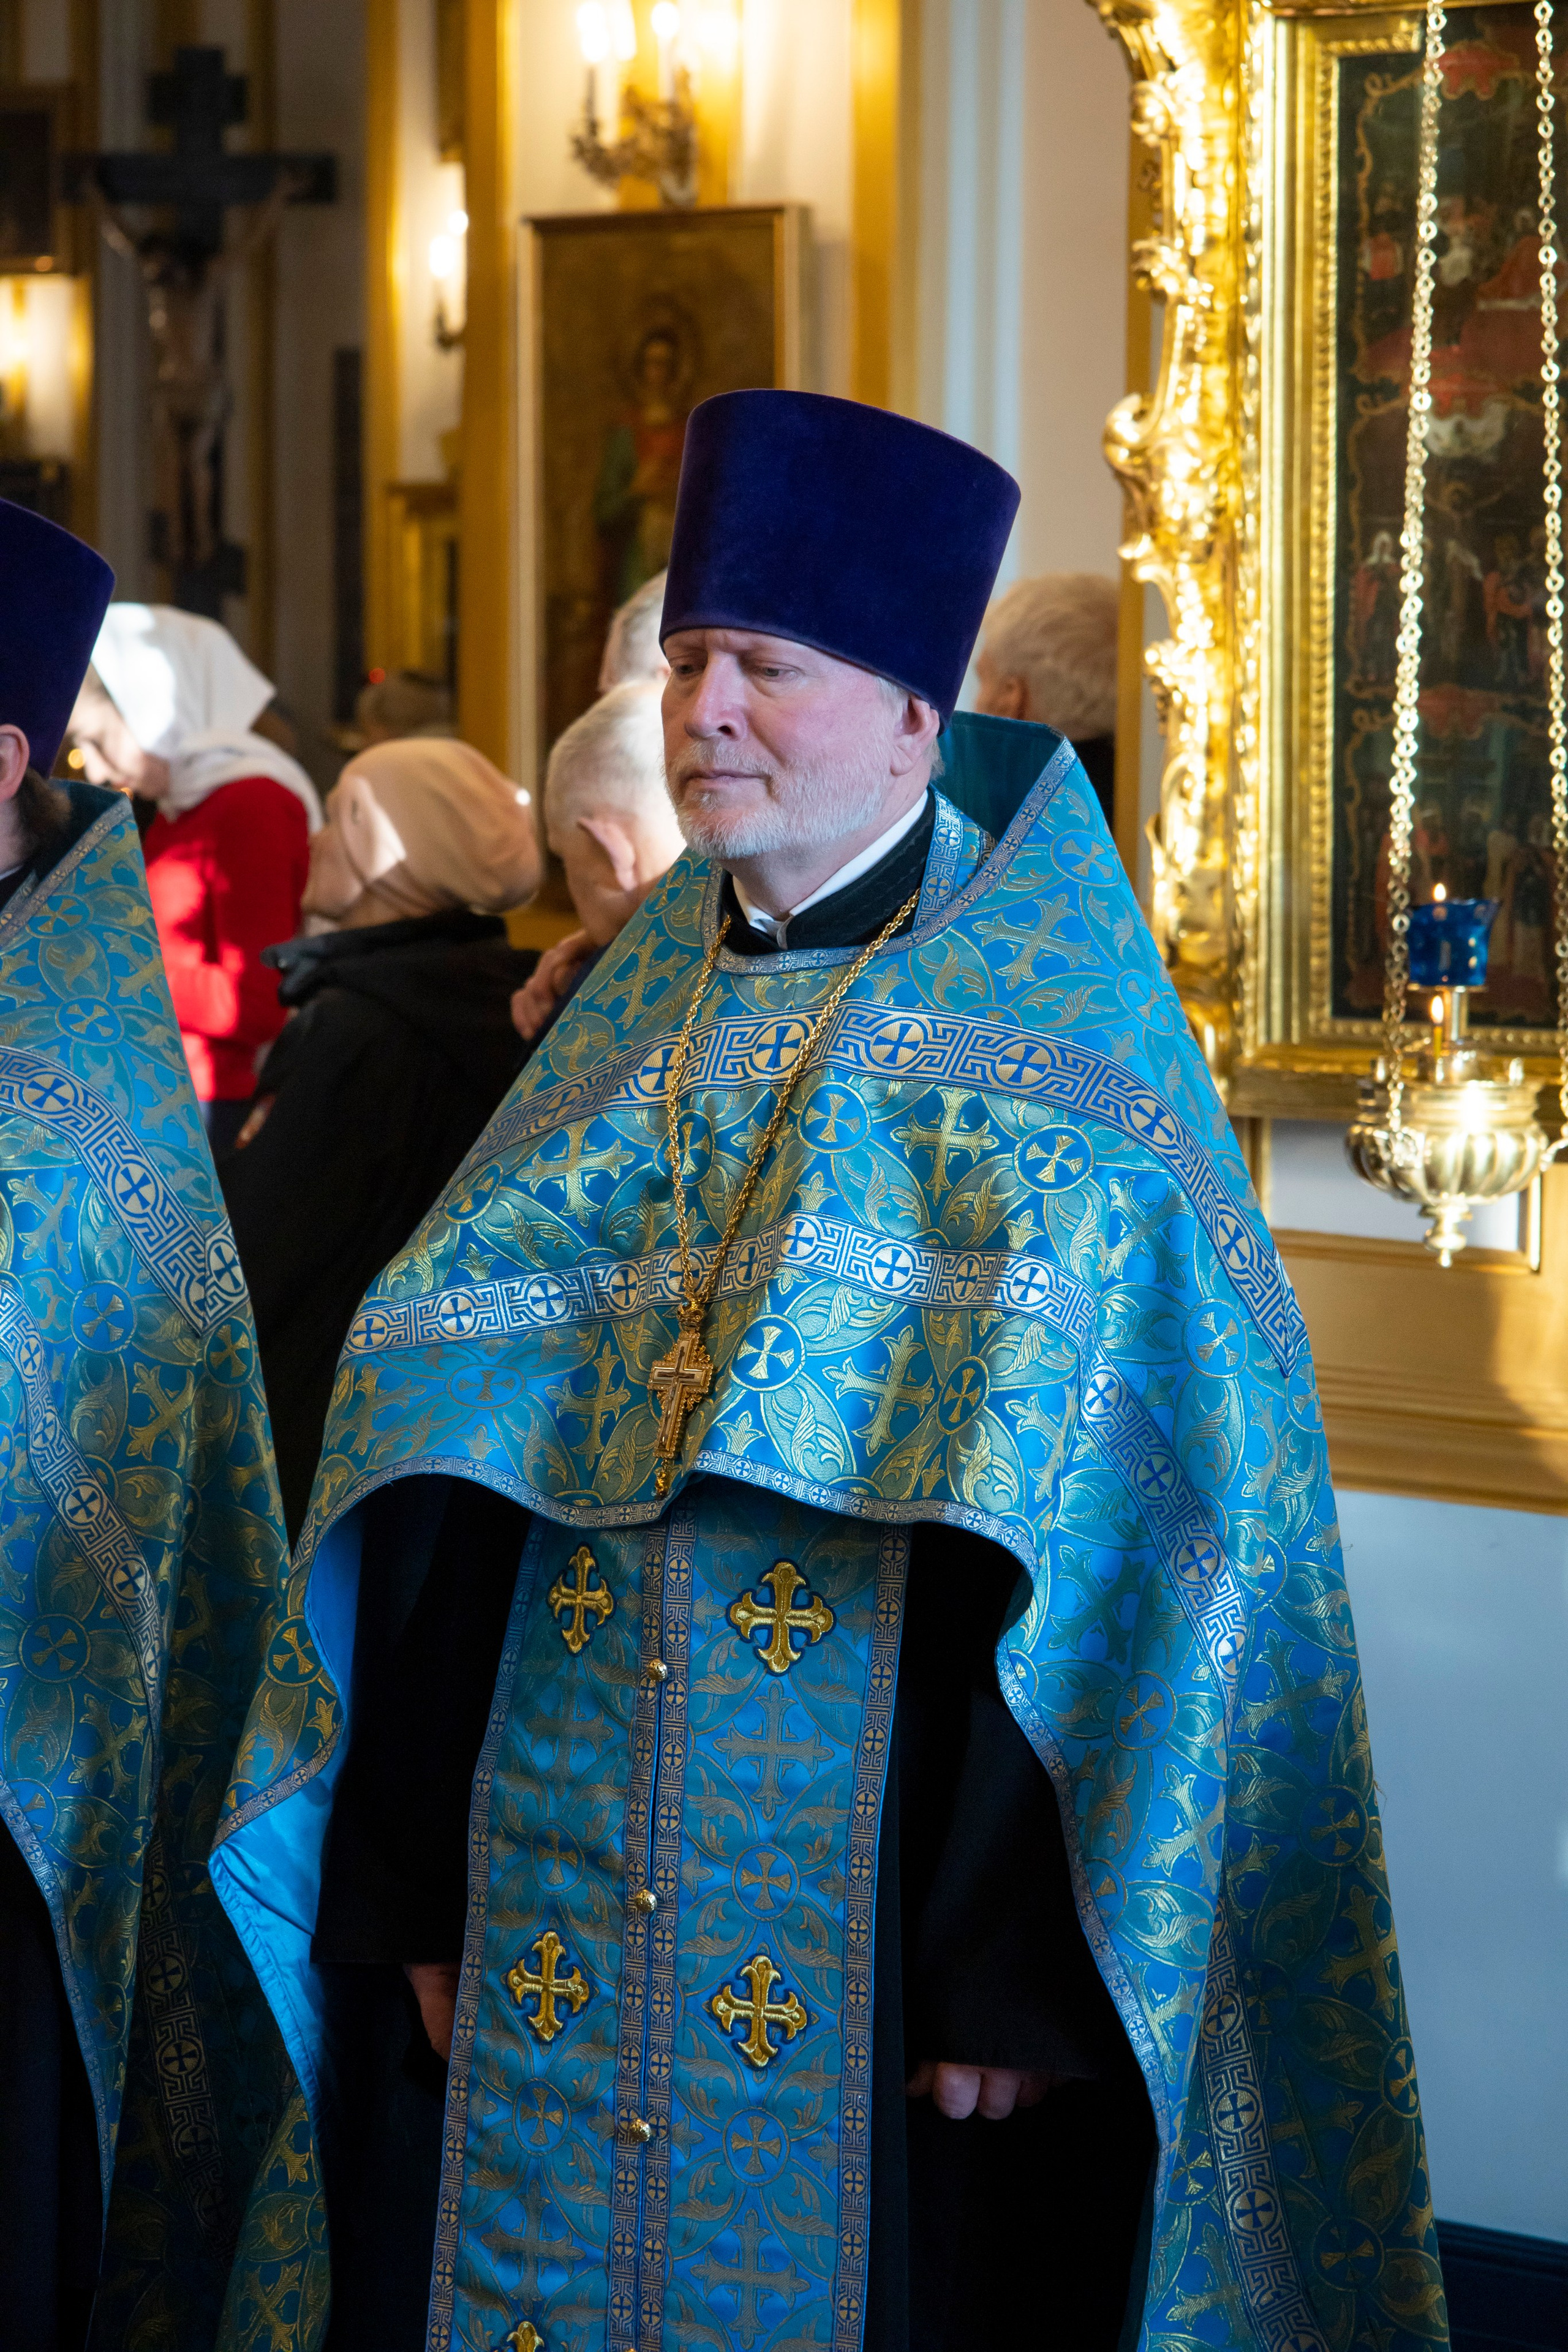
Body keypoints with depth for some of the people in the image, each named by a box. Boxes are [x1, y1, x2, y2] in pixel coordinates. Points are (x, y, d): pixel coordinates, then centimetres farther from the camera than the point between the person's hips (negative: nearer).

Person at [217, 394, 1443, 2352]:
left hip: (881, 1942, -5)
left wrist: (1023, 1973, -16)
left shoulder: (1046, 1055, -6)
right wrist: (424, 1886, 5)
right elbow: (454, 1487, 10)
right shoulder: (627, 1017, 10)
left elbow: (1139, 1539, -12)